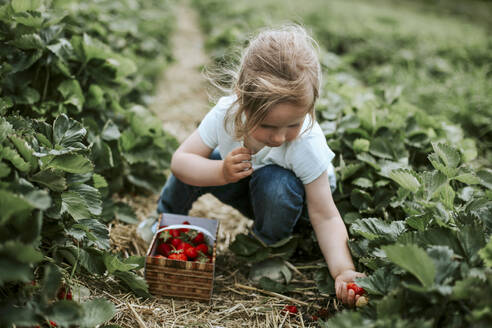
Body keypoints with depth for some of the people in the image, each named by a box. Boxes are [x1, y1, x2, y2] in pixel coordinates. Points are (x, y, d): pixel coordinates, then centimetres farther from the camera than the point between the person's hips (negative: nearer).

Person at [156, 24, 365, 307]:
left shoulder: (307, 144, -36)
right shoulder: (225, 113, -31)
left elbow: (325, 217, -33)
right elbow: (179, 160, -23)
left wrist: (343, 270, -47)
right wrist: (222, 172, -42)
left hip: (288, 194, -3)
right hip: (242, 181, 3)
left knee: (275, 183, -38)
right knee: (197, 162, -22)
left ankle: (269, 247, -6)